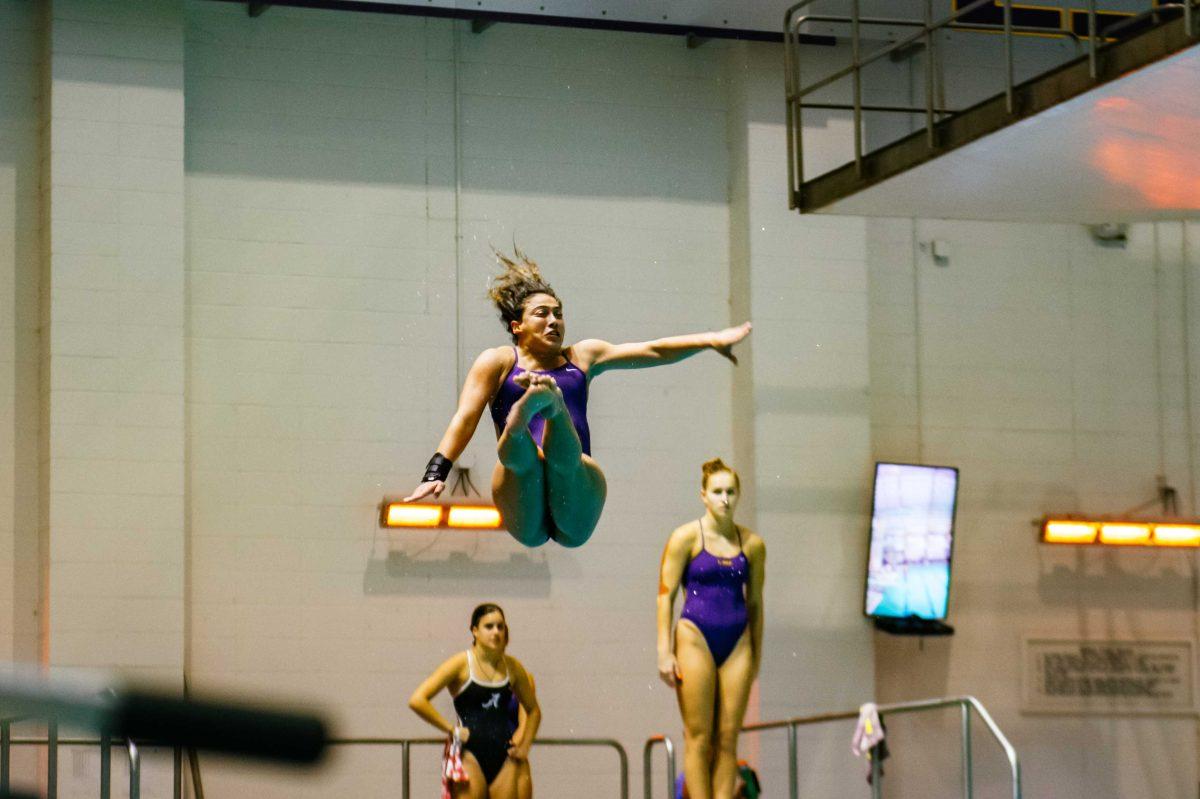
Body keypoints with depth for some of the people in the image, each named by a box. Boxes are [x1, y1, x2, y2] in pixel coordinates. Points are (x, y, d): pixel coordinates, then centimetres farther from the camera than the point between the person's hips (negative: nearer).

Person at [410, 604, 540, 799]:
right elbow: (417, 700, -12)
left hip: (504, 757, 4)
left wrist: (524, 746, 11)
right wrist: (452, 730, -10)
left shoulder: (512, 667, 8)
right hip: (470, 755, -4)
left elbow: (533, 710, 24)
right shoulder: (461, 664, -5)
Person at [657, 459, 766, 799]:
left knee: (728, 739, 1)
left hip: (737, 643, 3)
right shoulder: (686, 538, -2)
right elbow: (665, 595, -3)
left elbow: (754, 602, 15)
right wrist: (665, 653, -9)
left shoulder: (752, 544, 8)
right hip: (696, 638, -3)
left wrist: (757, 656, 15)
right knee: (699, 738, -3)